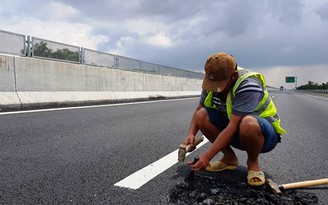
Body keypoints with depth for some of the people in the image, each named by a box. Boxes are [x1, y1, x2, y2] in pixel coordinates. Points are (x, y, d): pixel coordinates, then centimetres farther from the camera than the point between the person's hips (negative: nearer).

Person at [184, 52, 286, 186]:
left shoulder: (248, 85, -29)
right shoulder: (213, 82, -8)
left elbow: (232, 127, -34)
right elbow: (198, 110, 1)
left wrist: (207, 156, -34)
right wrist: (191, 134, -17)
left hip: (265, 134, -6)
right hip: (237, 135, 6)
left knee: (248, 124, -41)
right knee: (202, 115, -16)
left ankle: (253, 163, -8)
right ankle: (229, 158, 1)